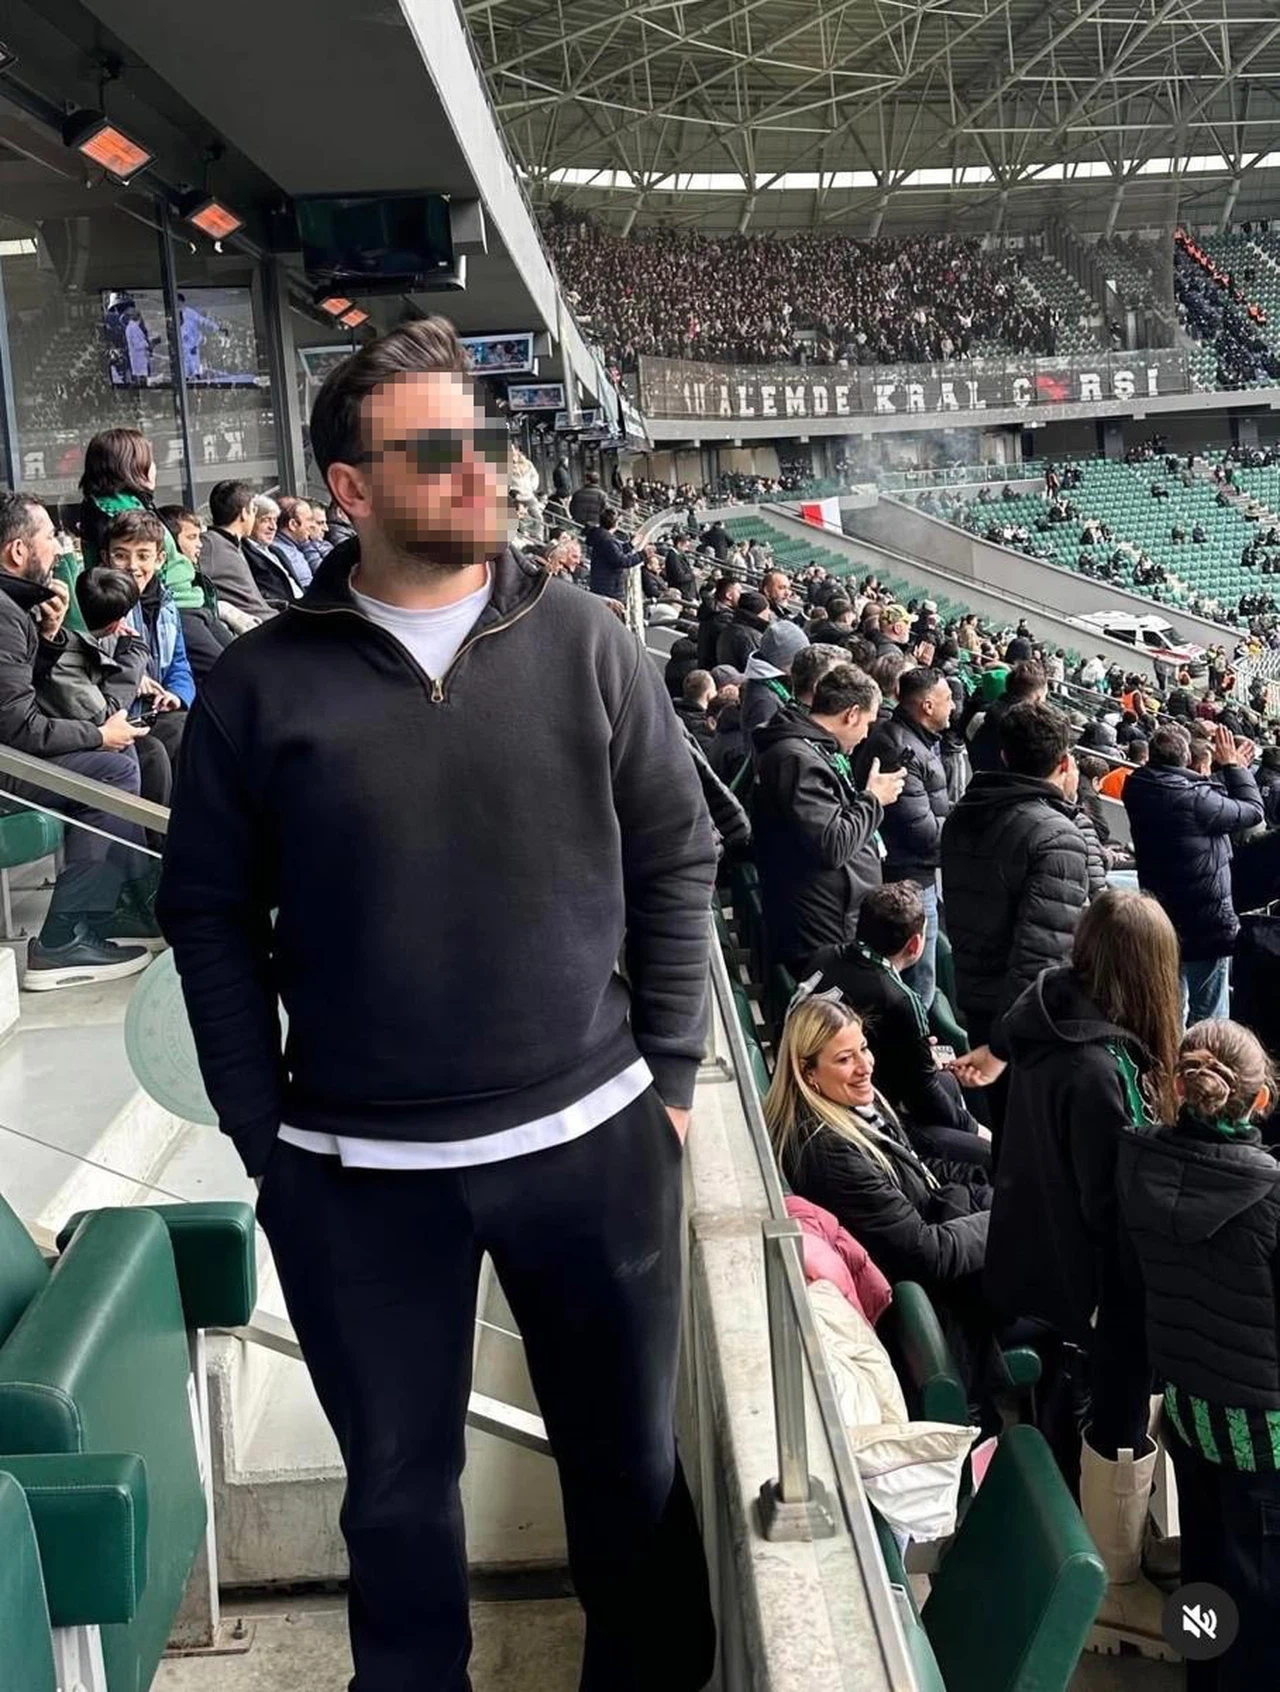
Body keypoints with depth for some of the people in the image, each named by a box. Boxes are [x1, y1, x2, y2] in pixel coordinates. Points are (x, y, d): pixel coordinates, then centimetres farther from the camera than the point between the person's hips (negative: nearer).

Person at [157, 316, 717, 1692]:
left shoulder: (582, 643, -3)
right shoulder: (264, 683, -5)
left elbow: (675, 859, 3)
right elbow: (210, 914, 1)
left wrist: (666, 1076, 1)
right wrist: (264, 1136, -2)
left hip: (592, 1137, 1)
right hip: (356, 1167, 0)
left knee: (629, 1456, 18)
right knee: (399, 1479, 17)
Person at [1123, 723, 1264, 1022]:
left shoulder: (1138, 790, -3)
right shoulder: (1196, 798, -25)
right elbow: (1253, 811, -9)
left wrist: (1234, 769, 9)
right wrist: (1234, 767, 1)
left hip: (1159, 919, 7)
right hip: (1206, 924, -7)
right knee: (1208, 1019, 5)